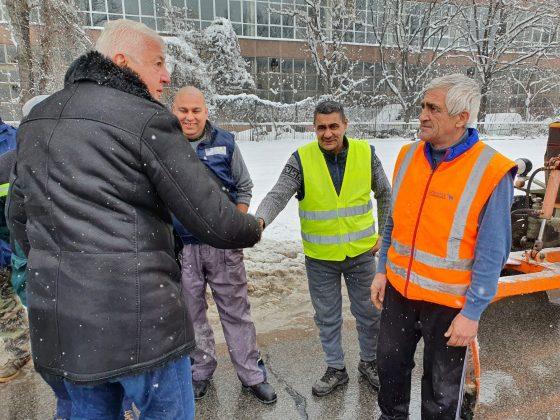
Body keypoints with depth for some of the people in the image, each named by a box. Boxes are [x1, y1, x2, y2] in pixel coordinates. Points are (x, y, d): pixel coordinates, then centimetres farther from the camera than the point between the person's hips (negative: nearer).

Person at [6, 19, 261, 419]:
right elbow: (215, 222, -14)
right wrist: (254, 228, 6)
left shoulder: (36, 120, 11)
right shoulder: (147, 121, -13)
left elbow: (18, 218, 17)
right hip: (137, 321, -7)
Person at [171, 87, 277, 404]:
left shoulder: (225, 143, 1)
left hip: (224, 245, 0)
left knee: (237, 311, 8)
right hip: (181, 247, 1)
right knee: (192, 312, 14)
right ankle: (201, 371, 36)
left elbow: (244, 187, 9)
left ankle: (252, 374, 24)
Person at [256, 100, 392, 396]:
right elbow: (278, 195, -21)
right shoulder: (301, 159, -11)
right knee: (327, 317, 15)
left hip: (361, 252, 1)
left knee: (369, 313, 17)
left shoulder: (366, 153, -6)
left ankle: (369, 362, 43)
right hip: (320, 257, -1)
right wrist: (260, 220, -40)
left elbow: (385, 194, 6)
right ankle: (336, 369, 38)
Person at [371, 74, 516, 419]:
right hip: (398, 289, 5)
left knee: (442, 388, 15)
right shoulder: (409, 155, 0)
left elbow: (492, 253, -14)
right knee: (390, 364, 23)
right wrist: (382, 271, 9)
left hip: (449, 301, -5)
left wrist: (472, 313, -13)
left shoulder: (491, 171, -17)